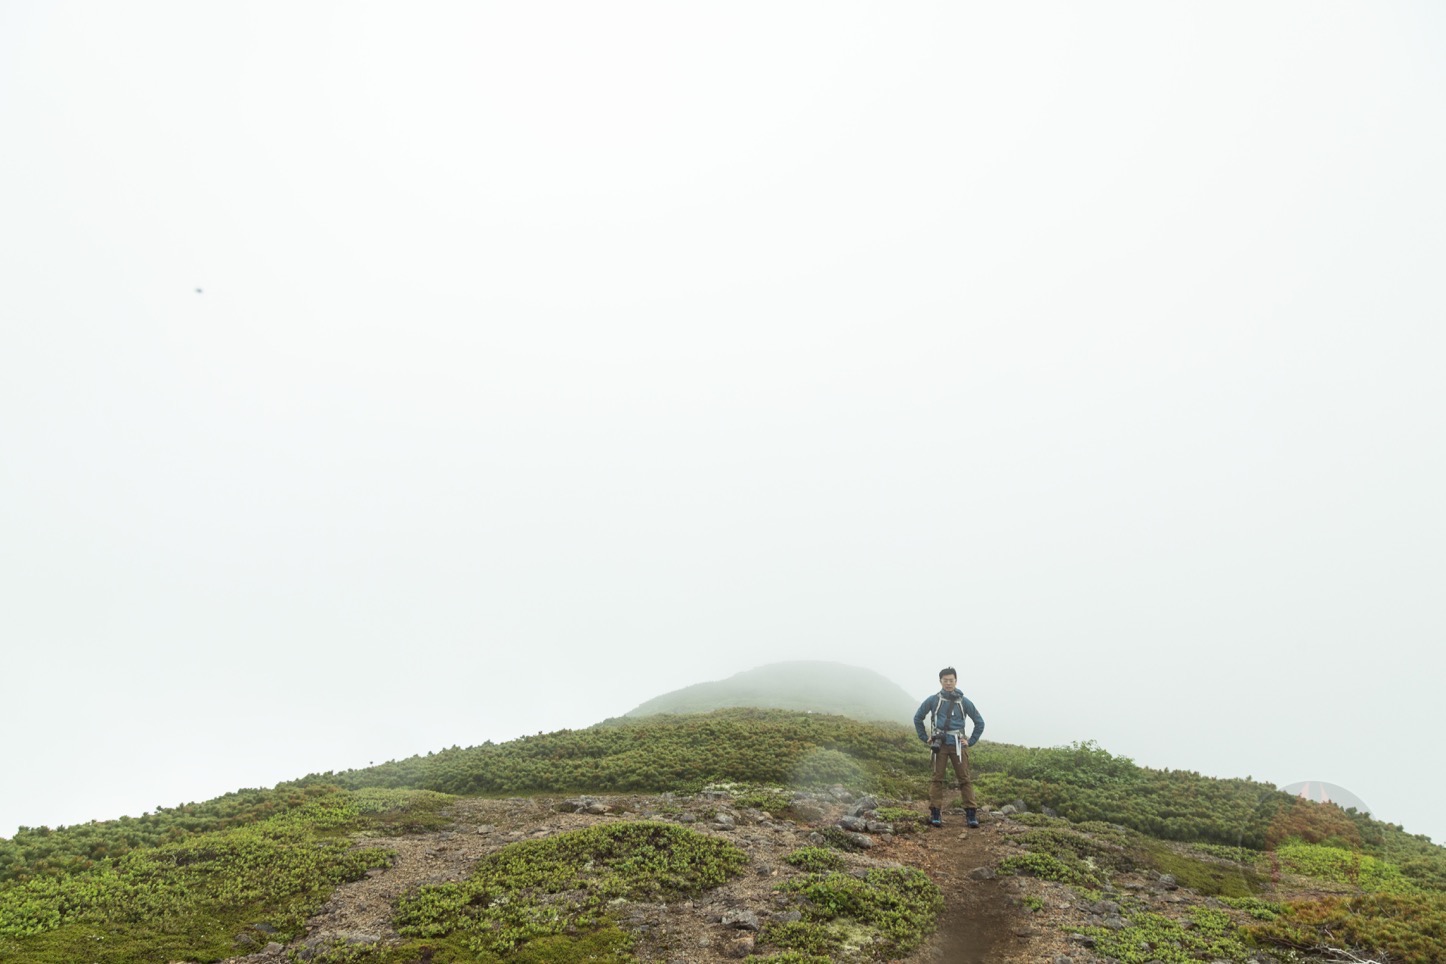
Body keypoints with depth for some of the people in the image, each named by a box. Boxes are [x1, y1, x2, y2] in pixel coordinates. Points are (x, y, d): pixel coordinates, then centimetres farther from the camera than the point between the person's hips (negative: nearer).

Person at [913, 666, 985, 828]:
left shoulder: (964, 702, 4)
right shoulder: (932, 700, 3)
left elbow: (980, 722, 13)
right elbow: (918, 718, 15)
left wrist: (971, 741, 7)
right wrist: (925, 738, 9)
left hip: (958, 745, 0)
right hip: (939, 745, 0)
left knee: (965, 779, -4)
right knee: (937, 779, -2)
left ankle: (971, 814, -2)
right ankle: (934, 814, 0)